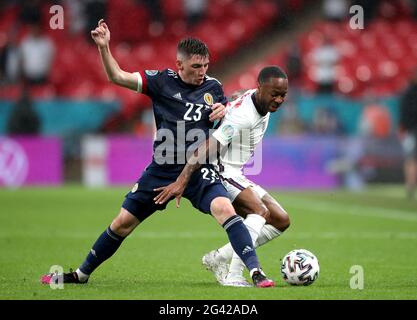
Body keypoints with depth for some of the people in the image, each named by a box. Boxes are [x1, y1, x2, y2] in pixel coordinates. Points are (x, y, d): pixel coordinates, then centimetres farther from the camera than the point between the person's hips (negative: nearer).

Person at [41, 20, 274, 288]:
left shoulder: (213, 87, 3)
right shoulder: (163, 81, -1)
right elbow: (117, 76, -2)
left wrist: (224, 112, -8)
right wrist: (104, 47, -16)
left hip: (198, 171, -1)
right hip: (161, 171, 1)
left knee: (224, 209, -28)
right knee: (123, 222, 8)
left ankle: (256, 271, -27)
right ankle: (82, 274, 26)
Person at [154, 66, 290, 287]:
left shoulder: (262, 103, 2)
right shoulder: (243, 115, -27)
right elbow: (207, 147, -33)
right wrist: (181, 181, -40)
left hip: (235, 176, 10)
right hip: (219, 171, -10)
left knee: (281, 221, 4)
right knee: (260, 211, -30)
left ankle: (218, 258, 3)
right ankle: (233, 275, -36)